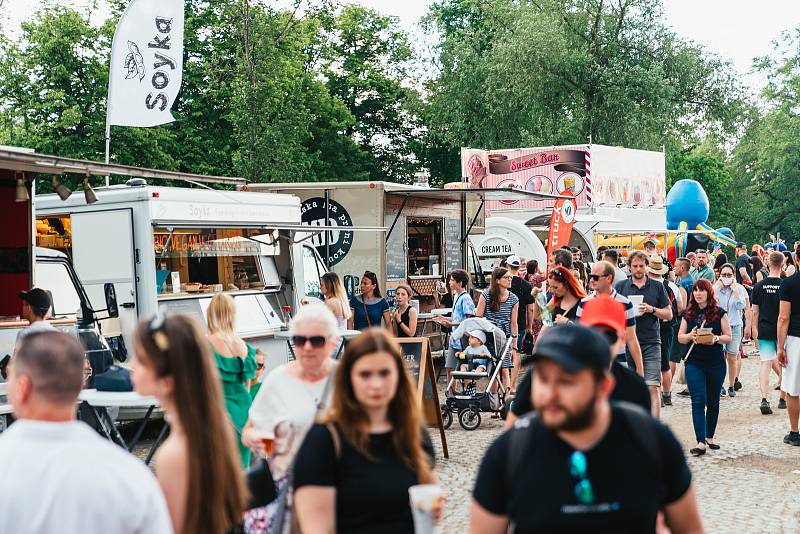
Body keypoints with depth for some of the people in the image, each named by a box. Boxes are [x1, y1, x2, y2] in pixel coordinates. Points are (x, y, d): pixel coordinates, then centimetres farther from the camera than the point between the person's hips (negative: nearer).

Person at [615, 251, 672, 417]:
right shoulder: (621, 287, 9)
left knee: (652, 387, -9)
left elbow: (669, 315, 9)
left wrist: (652, 309, -8)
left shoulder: (657, 287, 8)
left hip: (651, 343, -1)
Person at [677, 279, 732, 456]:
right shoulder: (689, 314, 7)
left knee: (713, 402, 11)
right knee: (698, 401, -9)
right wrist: (690, 336, -12)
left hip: (716, 363, 0)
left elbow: (728, 336, 1)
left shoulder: (719, 313, 1)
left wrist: (716, 339, -19)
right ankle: (700, 442, -11)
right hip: (694, 363, 0)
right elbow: (680, 337, 9)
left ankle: (710, 437, 27)